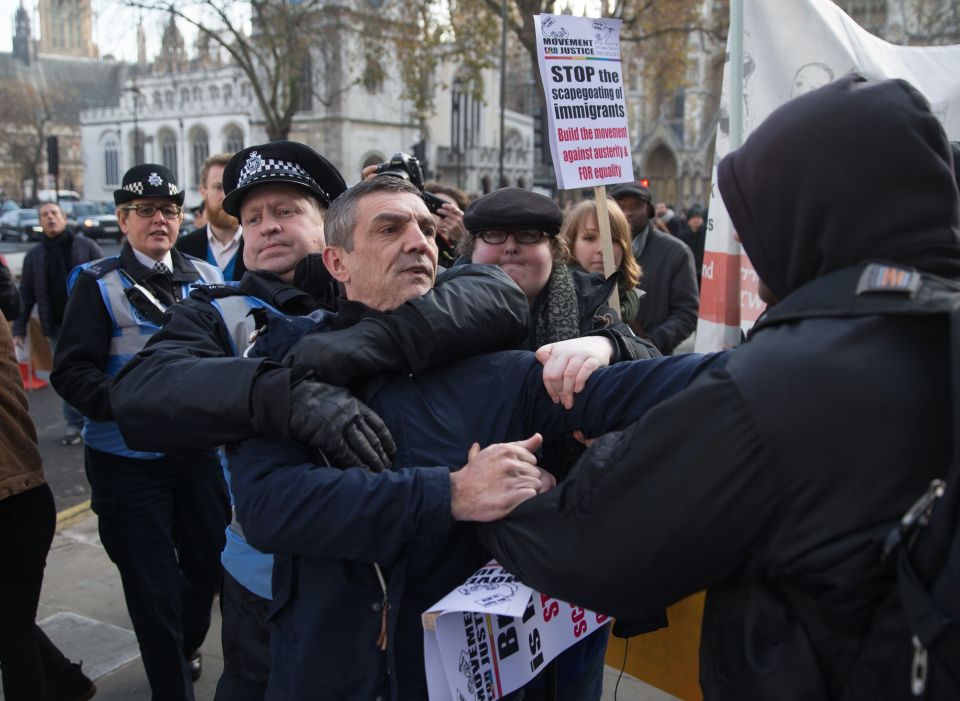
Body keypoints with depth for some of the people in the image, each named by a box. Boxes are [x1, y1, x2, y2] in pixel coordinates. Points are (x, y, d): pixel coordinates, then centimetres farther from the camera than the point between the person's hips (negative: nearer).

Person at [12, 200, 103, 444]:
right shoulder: (34, 255, 9)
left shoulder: (85, 246, 0)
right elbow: (26, 294, 10)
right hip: (57, 327, 3)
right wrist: (19, 328, 6)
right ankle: (74, 424, 16)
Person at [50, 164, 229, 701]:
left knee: (210, 563, 18)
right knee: (153, 587, 6)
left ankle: (186, 648, 48)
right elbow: (72, 371, -12)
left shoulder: (207, 278, 5)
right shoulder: (99, 283, -6)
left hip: (199, 449, 4)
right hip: (128, 460, -4)